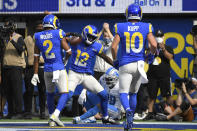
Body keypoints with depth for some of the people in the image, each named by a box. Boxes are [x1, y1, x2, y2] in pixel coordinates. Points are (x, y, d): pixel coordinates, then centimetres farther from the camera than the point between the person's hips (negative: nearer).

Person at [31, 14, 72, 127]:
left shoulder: (38, 37, 3)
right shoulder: (59, 34, -9)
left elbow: (36, 57, 7)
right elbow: (69, 52, -8)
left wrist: (35, 74, 12)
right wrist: (65, 60, 15)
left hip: (47, 70, 4)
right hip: (59, 69, -4)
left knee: (50, 93, 21)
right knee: (65, 94, -1)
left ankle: (51, 119, 22)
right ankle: (55, 115, -21)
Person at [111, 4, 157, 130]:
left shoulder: (121, 28, -1)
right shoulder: (146, 27, 0)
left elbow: (114, 46, -6)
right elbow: (154, 45, -9)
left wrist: (115, 60, 10)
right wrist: (151, 55, 12)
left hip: (125, 64, -2)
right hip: (139, 63, 2)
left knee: (123, 93, 1)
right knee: (133, 93, 17)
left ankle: (128, 111, -29)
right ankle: (129, 120, 17)